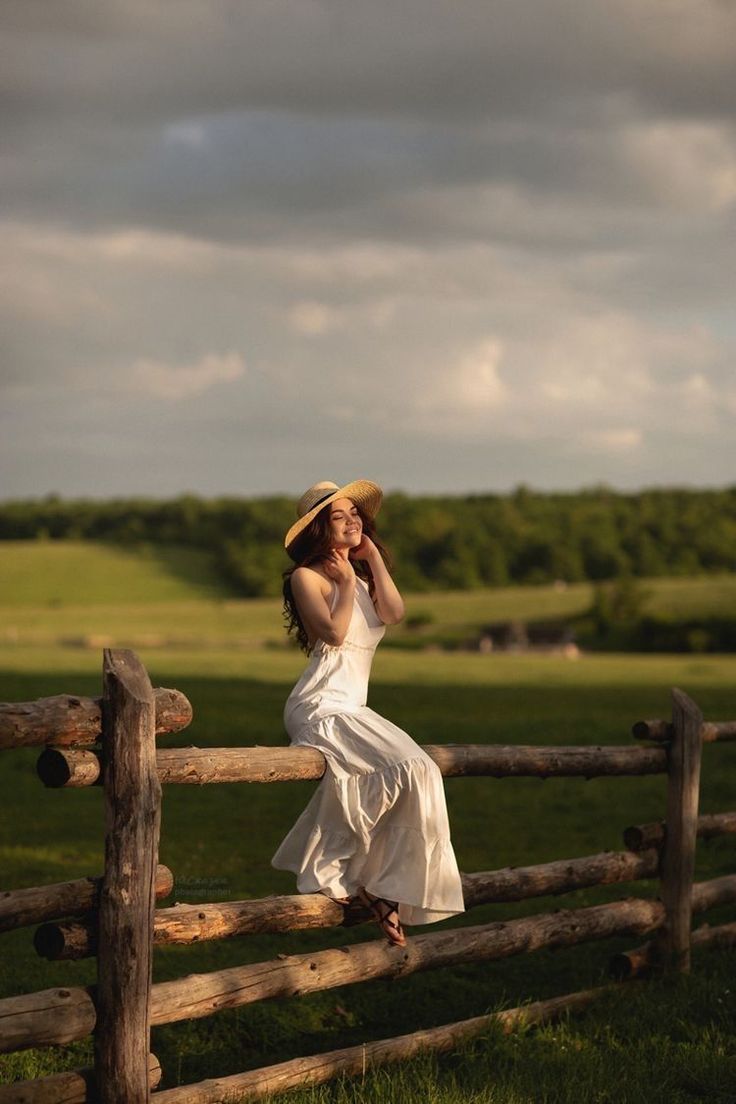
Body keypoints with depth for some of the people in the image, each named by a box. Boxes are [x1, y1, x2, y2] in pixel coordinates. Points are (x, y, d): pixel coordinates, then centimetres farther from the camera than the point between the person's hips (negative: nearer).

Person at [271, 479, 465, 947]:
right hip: (320, 707, -7)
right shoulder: (307, 576, -3)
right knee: (406, 770, -24)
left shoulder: (363, 576, 19)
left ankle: (385, 893, -15)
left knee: (422, 776, -15)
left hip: (354, 711, 7)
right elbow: (333, 633, -17)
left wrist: (373, 556, 1)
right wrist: (347, 584, -7)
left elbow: (394, 613, -2)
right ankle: (332, 869, -11)